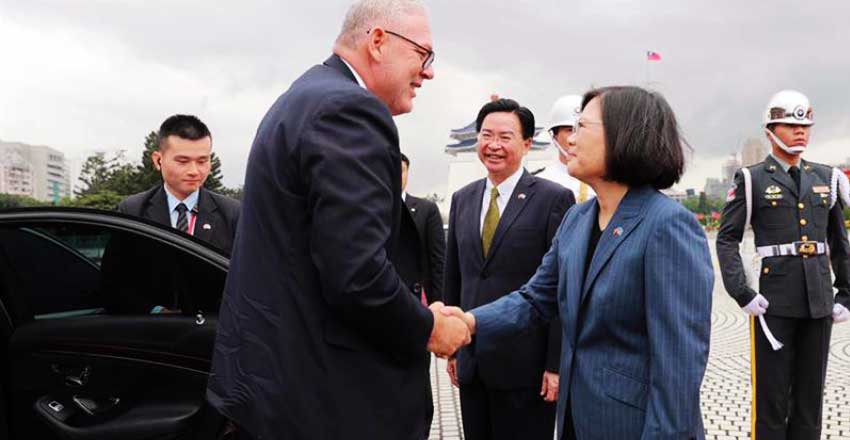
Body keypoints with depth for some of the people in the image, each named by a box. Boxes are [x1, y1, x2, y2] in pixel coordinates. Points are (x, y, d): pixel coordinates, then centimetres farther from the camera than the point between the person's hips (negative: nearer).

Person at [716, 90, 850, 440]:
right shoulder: (751, 179, -1)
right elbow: (727, 240, -4)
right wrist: (742, 293, -13)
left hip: (819, 302, 4)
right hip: (774, 302, -4)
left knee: (810, 393, 11)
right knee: (771, 395, 2)